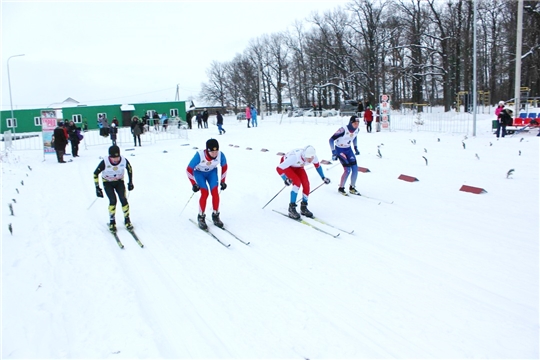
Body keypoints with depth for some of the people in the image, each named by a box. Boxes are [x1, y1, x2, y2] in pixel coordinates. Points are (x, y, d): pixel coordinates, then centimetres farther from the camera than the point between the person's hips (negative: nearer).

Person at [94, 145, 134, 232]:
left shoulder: (124, 161, -24)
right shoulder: (105, 163, -29)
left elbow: (129, 169, -2)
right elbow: (95, 173, -15)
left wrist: (130, 182, 2)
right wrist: (97, 188, -16)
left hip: (119, 181, 2)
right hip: (107, 182, -2)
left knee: (123, 199, -14)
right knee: (113, 200, -18)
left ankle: (127, 220, 3)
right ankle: (112, 222, -1)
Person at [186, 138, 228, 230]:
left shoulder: (220, 155, -28)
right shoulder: (199, 155, -37)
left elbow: (224, 167, -6)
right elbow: (189, 169, -24)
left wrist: (222, 181, -2)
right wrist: (194, 184, -20)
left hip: (212, 172, 3)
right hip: (199, 172, -3)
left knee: (215, 192, -12)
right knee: (205, 193, -16)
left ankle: (215, 215, 4)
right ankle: (201, 217, 1)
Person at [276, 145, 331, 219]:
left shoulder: (313, 156, -27)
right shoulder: (295, 157, -43)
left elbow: (317, 166, -2)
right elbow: (279, 168, -35)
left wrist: (323, 177, -2)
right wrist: (285, 179, -46)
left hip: (298, 167, 5)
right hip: (285, 165, -5)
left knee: (306, 184, -13)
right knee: (297, 182, -26)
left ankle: (303, 207, 7)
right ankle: (291, 208, -15)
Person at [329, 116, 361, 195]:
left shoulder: (357, 130, -8)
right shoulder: (343, 130, -28)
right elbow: (331, 140, -23)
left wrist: (356, 148, 15)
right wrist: (334, 152, -26)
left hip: (348, 149, 6)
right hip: (339, 149, -6)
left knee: (355, 168, -2)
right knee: (348, 169, -15)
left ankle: (352, 188, 17)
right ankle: (341, 188, 4)